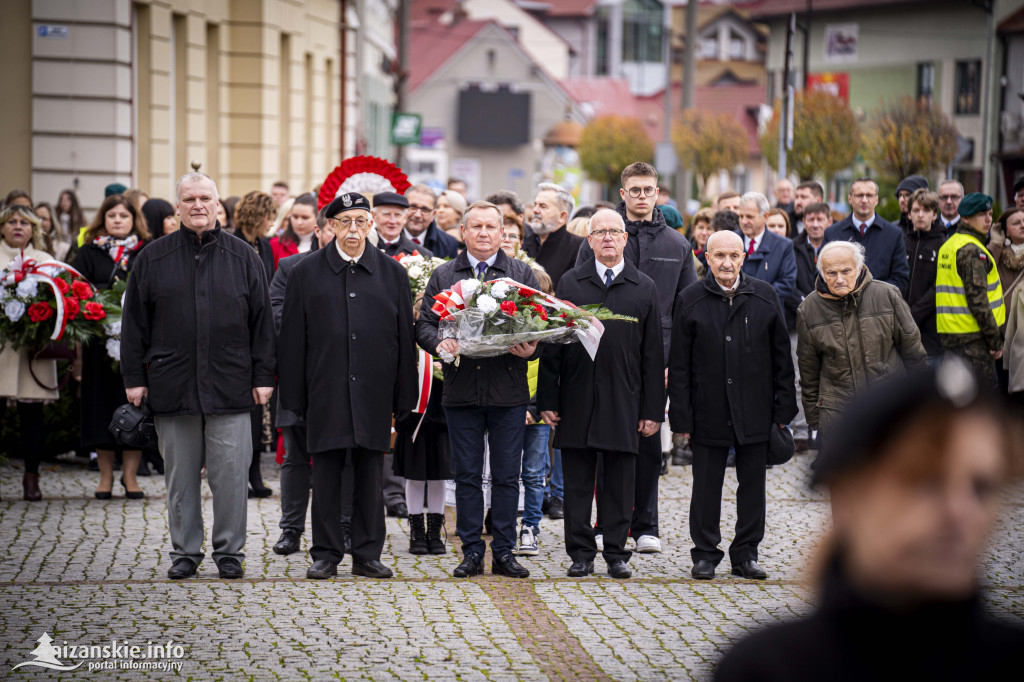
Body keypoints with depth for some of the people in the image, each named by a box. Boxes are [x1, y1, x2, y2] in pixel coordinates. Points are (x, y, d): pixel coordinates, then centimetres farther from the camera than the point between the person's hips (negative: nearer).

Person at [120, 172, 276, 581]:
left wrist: (263, 377, 2)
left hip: (230, 387, -1)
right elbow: (135, 322, 8)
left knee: (230, 473, -2)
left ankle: (229, 552, 9)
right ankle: (185, 552, 16)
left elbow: (261, 320, 7)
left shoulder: (243, 257, 7)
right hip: (172, 386, 1)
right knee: (180, 474, 6)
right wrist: (134, 377, 2)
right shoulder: (153, 258, 7)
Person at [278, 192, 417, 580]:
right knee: (326, 475, 2)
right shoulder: (306, 273, 4)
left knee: (370, 476, 4)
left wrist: (403, 397, 2)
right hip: (326, 393, -1)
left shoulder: (392, 273, 6)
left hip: (374, 392, 1)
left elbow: (405, 338, 7)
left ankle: (367, 555, 11)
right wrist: (295, 398, -2)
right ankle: (326, 555, 9)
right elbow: (293, 339, 4)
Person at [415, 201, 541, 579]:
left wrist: (530, 349, -16)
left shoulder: (522, 274, 9)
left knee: (507, 475, 2)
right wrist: (439, 343, -14)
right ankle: (472, 552, 11)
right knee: (467, 475, 4)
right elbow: (424, 324, 7)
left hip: (509, 390, -1)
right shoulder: (443, 276, 10)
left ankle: (504, 551, 9)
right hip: (461, 389, 1)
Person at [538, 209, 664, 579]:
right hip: (577, 399, 0)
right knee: (578, 482, 4)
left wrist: (653, 409, 0)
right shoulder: (570, 283, 6)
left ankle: (616, 552, 13)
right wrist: (547, 400, -1)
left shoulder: (644, 288, 6)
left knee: (620, 483, 4)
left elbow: (653, 354, 5)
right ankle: (581, 553, 11)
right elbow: (553, 344, 5)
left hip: (624, 402, 0)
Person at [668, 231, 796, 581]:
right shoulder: (690, 300, -1)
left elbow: (781, 356, 7)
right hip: (708, 410, -1)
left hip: (754, 410, 1)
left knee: (752, 484, 7)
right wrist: (681, 416, -6)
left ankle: (746, 554, 17)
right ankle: (705, 554, 16)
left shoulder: (765, 296, 4)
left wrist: (783, 408, 2)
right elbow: (679, 364, -1)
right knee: (707, 485, 5)